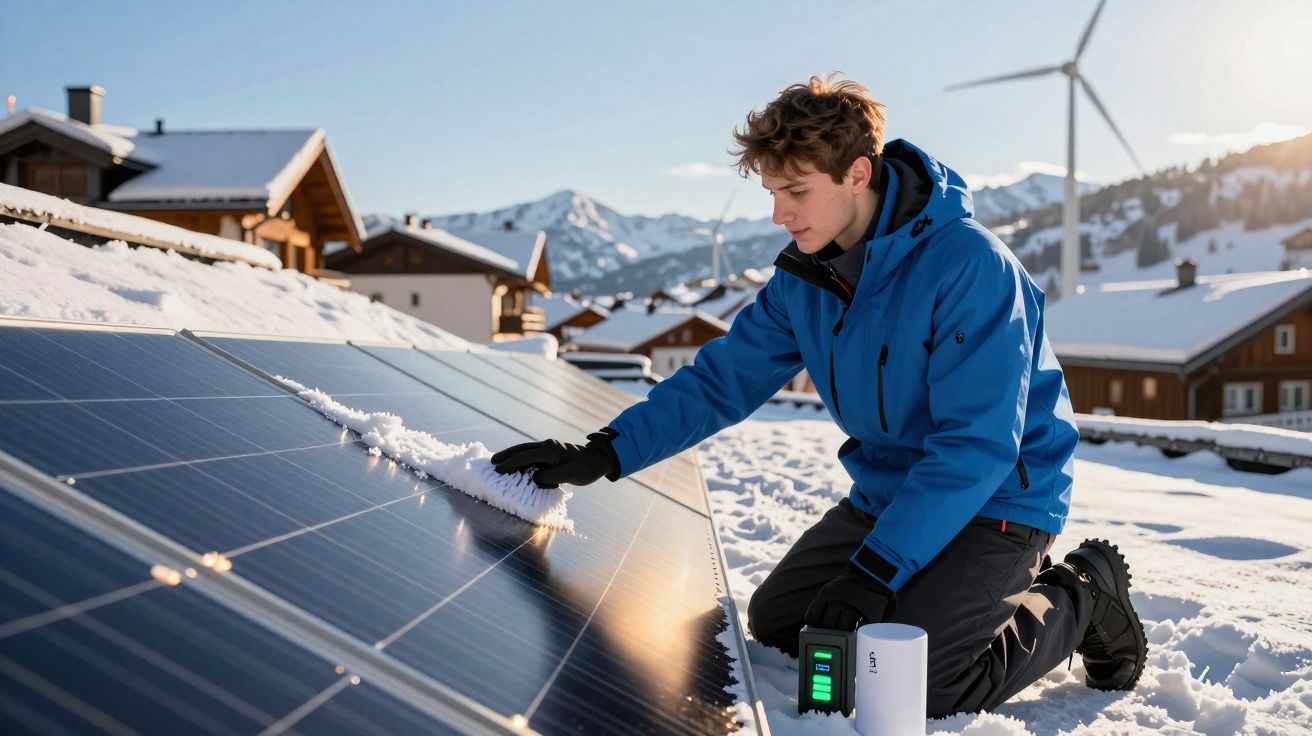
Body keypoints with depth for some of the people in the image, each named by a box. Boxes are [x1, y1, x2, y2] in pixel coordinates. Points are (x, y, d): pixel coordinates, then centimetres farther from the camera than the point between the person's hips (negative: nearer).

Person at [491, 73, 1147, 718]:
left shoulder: (970, 264, -26)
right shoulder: (804, 279, -4)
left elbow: (978, 445, -29)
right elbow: (723, 377, -2)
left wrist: (878, 570, -32)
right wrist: (606, 453, -14)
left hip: (998, 497, -7)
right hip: (886, 491, 7)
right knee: (773, 623, 9)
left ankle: (1078, 598, 5)